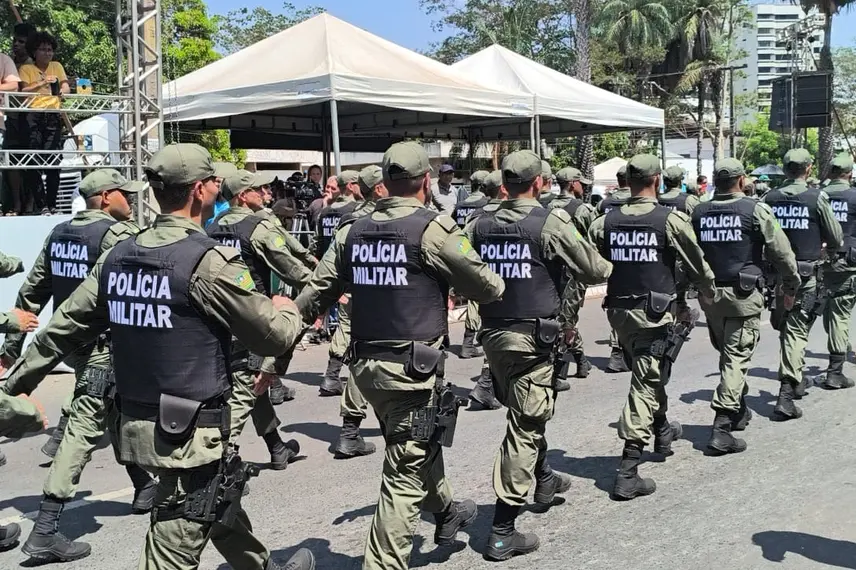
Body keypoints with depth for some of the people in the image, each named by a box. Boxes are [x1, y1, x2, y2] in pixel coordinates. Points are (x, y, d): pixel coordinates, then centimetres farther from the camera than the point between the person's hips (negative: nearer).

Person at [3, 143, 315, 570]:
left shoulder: (118, 256, 4)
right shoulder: (208, 261, -17)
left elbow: (65, 326, 11)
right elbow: (272, 337, -10)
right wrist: (287, 311, 12)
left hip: (137, 423, 8)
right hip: (192, 432, -8)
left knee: (224, 506, 27)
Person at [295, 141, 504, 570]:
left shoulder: (353, 232, 5)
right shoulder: (432, 229, -12)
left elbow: (313, 297, 5)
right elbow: (487, 287, -5)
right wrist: (495, 286, 19)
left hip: (366, 365, 7)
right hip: (413, 368, -7)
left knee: (418, 443, 27)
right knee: (405, 471, 1)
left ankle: (445, 511, 49)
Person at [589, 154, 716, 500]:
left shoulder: (605, 222, 1)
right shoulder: (672, 220, -9)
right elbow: (697, 266, 2)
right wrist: (712, 294, 19)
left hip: (619, 311, 5)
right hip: (655, 312, -5)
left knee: (649, 374, 27)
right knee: (646, 384, -3)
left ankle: (661, 431, 49)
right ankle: (627, 474, -7)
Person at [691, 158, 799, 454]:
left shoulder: (699, 213, 4)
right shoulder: (755, 210, -7)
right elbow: (781, 252, -5)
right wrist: (791, 285, 8)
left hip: (710, 294, 5)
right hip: (743, 295, -5)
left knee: (727, 353, 21)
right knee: (737, 358, -3)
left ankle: (738, 411, 37)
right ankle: (721, 429, -10)